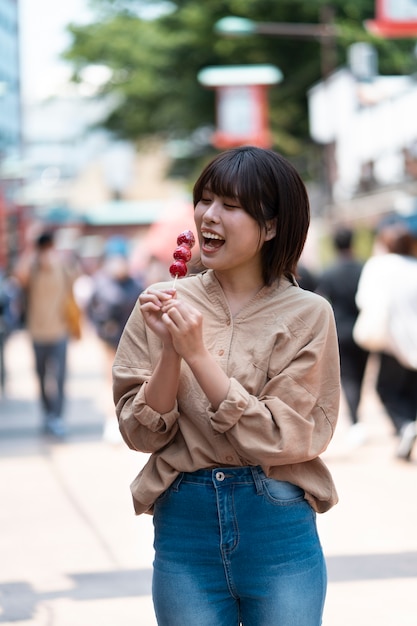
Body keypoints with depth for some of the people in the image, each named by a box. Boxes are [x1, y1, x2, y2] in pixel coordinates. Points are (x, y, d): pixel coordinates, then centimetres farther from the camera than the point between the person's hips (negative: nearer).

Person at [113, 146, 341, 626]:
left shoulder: (307, 315, -5)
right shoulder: (163, 304, 1)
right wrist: (170, 351, -16)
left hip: (279, 536, -1)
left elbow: (280, 439, -13)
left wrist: (199, 354, -18)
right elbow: (141, 434, -1)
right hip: (184, 530, 2)